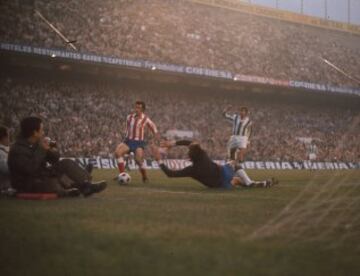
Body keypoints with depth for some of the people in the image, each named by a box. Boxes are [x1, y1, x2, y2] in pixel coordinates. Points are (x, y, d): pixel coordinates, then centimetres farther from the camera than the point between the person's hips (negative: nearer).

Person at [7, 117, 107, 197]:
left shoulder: (37, 143, 7)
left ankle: (86, 184, -14)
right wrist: (41, 150, -25)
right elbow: (30, 169, -32)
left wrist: (51, 150, -12)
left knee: (66, 163, -3)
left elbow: (55, 159, 11)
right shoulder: (17, 150, -19)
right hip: (28, 185, -9)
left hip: (43, 174, 9)